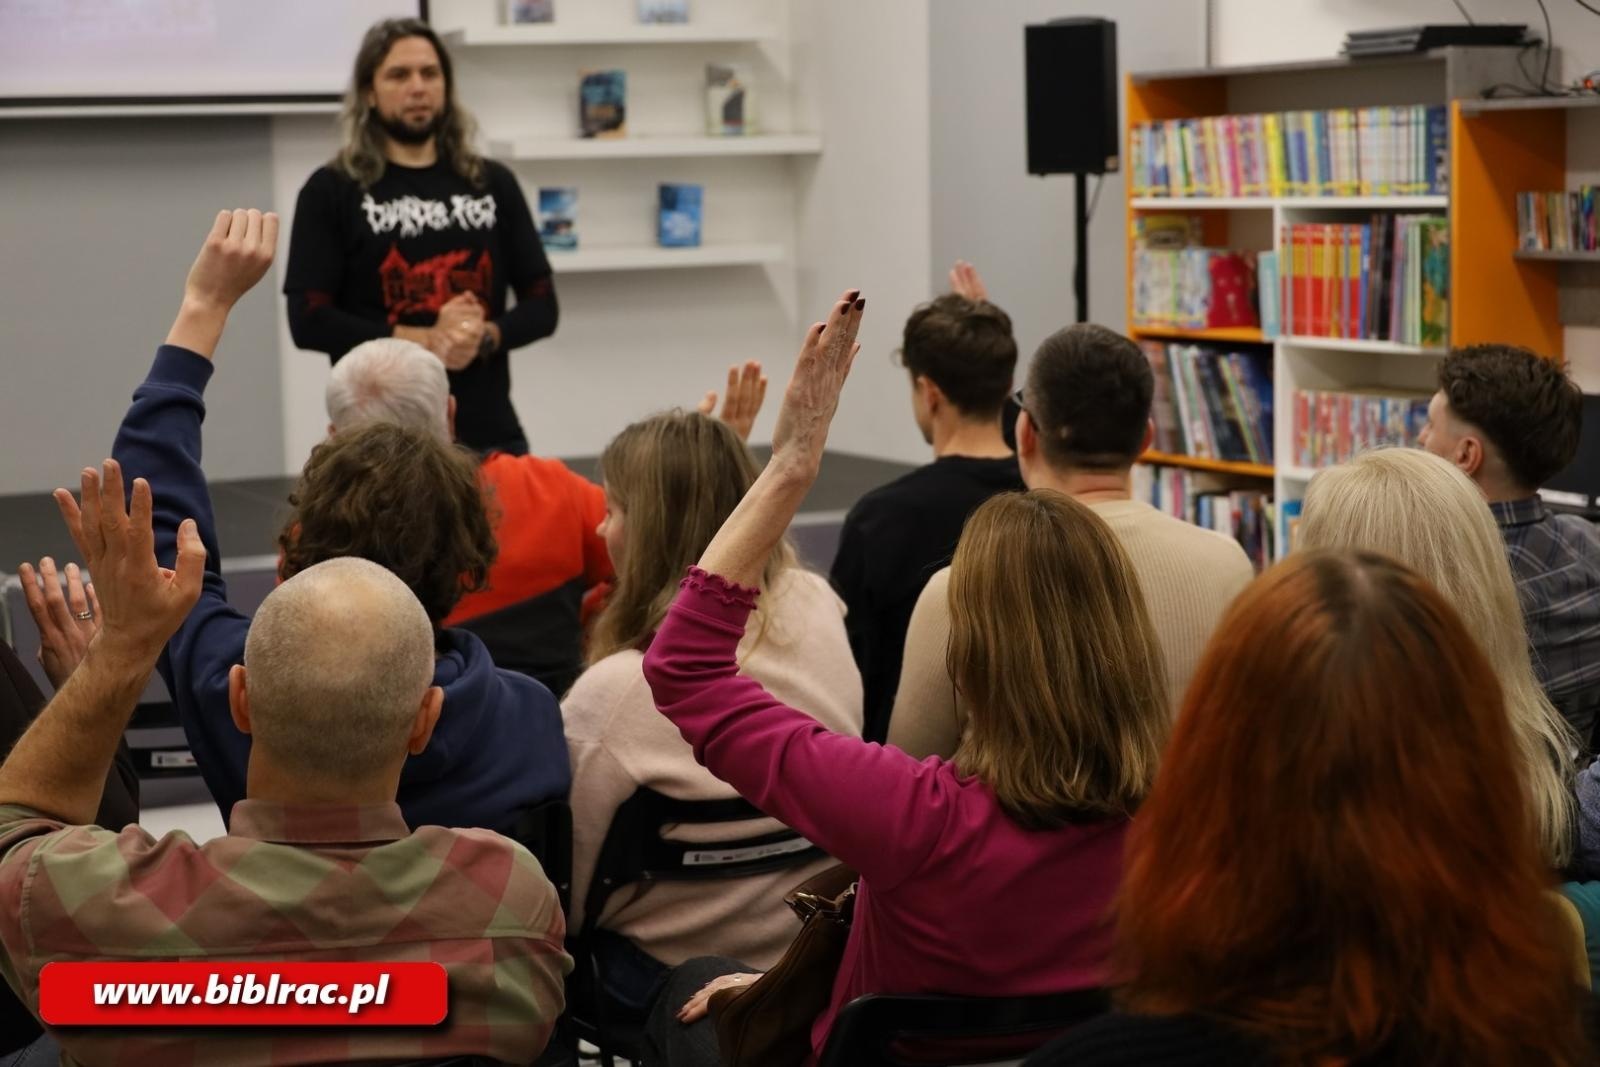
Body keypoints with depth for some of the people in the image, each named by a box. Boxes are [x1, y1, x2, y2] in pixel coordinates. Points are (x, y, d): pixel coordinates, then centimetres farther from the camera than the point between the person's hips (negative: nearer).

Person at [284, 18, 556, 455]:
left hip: (490, 436, 4)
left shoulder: (493, 184, 11)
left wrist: (484, 337, -11)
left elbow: (541, 304, 10)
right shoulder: (331, 191, 1)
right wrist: (425, 341, -15)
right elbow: (309, 320, -6)